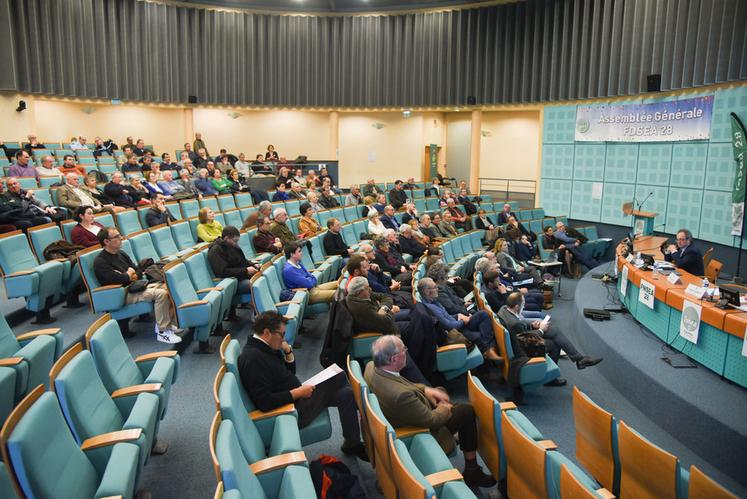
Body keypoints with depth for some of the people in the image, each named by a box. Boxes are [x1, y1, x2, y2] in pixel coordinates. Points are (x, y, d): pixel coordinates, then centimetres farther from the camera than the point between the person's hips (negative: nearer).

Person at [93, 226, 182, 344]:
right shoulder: (100, 261, -12)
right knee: (161, 294, -27)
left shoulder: (121, 253, 14)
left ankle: (170, 323, 0)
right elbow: (119, 279, -23)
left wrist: (134, 276, -7)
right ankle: (163, 332, -19)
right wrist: (129, 275, -2)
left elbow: (138, 271, 15)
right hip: (123, 294, -9)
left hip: (135, 286, 9)